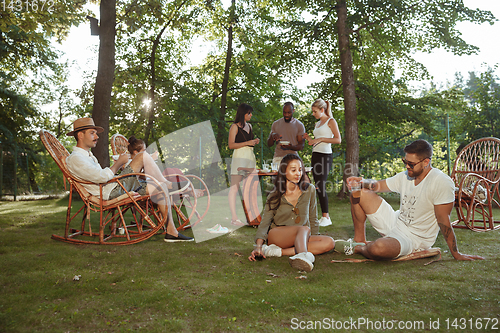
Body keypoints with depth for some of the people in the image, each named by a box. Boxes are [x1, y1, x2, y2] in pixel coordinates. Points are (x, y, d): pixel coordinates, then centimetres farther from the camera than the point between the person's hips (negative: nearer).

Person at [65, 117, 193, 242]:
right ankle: (168, 184, 6)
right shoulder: (75, 158, -8)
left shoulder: (87, 155, 27)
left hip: (116, 189, 10)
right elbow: (103, 177, -20)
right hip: (111, 192, -10)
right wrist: (119, 162, -6)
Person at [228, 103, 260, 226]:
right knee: (235, 187, -8)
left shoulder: (249, 126, 20)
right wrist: (247, 143, -16)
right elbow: (231, 145, -9)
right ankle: (234, 218, -8)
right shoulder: (235, 126, -3)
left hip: (250, 156, 8)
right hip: (239, 156, -8)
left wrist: (254, 142, 10)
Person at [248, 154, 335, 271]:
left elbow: (313, 218, 13)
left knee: (329, 242, -24)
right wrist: (258, 246, -21)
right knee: (304, 229, -32)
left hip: (300, 239, 4)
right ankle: (303, 255, -64)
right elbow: (265, 222, -6)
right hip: (276, 235, -3)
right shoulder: (275, 195, -1)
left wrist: (315, 238, 5)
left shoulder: (309, 190, 5)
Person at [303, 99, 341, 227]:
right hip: (315, 155, 8)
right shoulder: (317, 124, 20)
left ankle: (326, 217, -7)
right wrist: (308, 138, 9)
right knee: (318, 187, 4)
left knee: (320, 186, -13)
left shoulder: (330, 121, -1)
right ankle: (324, 215, 9)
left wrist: (321, 139, -13)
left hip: (325, 155, -8)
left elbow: (338, 140, -10)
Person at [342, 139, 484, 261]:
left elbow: (443, 220, -20)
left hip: (413, 237, -7)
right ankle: (360, 240, 8)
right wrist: (363, 182, -12)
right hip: (395, 221, 7)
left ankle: (360, 248, 0)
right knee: (358, 192, -3)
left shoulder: (442, 183, -21)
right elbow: (378, 185, 11)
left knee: (378, 248, -39)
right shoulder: (405, 176, 1)